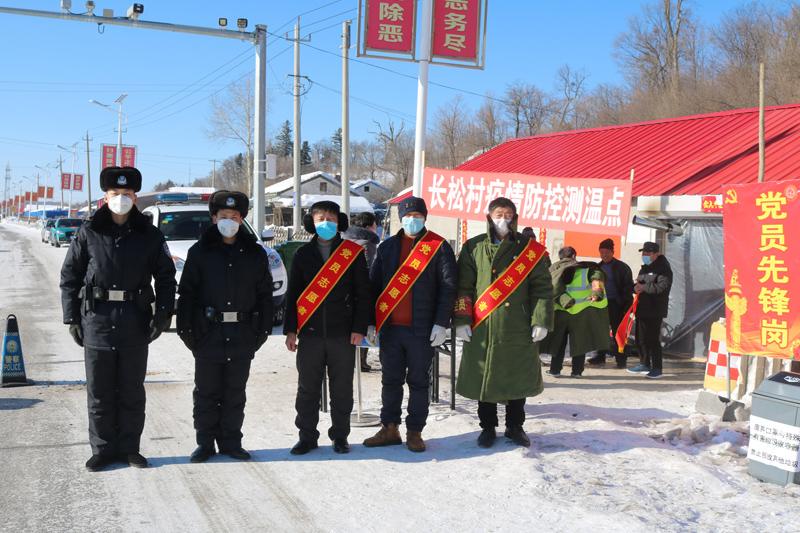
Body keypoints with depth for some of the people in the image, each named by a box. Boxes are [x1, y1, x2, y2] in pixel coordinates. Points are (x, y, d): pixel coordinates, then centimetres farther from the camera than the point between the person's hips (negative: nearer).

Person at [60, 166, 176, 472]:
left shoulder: (149, 236, 4)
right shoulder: (89, 233, 3)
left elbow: (166, 277, 7)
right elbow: (69, 276, 6)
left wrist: (163, 313, -3)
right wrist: (72, 317, 0)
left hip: (135, 321, 0)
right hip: (97, 319, 0)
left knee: (132, 391, 9)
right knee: (99, 392, 7)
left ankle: (129, 447, 20)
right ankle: (103, 449, 19)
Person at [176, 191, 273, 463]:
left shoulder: (254, 253, 7)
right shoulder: (200, 251, 2)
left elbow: (264, 294, 8)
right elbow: (186, 293, 1)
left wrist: (263, 330, 2)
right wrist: (185, 329, -6)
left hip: (242, 335, 1)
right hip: (208, 334, -1)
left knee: (235, 393, 10)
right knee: (206, 392, 6)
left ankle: (231, 441, 20)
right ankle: (205, 443, 17)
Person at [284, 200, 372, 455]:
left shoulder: (353, 253, 3)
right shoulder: (303, 254, 9)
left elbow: (363, 294, 2)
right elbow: (292, 294, 10)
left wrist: (359, 328, -5)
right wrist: (291, 329, 4)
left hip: (343, 334, -1)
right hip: (309, 333, 2)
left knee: (342, 389, 6)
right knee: (308, 388, 6)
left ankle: (340, 436, 20)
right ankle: (307, 437, 17)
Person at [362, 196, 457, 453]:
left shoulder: (438, 247, -1)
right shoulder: (387, 247, 10)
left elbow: (448, 287, -5)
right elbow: (374, 285, 11)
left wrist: (441, 323, -11)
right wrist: (371, 322, 5)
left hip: (422, 329, -3)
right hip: (390, 327, 4)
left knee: (418, 381, 7)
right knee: (390, 380, 11)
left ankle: (414, 432, 17)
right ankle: (389, 428, 22)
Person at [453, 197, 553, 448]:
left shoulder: (531, 250, 5)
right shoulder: (474, 248, 6)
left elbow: (542, 288, 2)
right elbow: (463, 286, 4)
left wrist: (541, 321, -6)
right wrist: (461, 321, -4)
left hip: (518, 330, 0)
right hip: (482, 330, 0)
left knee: (517, 379, 8)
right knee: (484, 378, 8)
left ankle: (515, 427, 26)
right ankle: (488, 428, 24)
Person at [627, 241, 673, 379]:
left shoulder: (663, 268, -9)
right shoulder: (645, 267, 19)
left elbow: (661, 287, -22)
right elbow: (638, 283, 24)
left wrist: (643, 287, -16)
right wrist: (636, 287, 0)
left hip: (655, 310, -9)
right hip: (642, 308, 9)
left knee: (653, 339, -7)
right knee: (640, 338, 14)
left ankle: (656, 368, 2)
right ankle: (644, 364, 28)